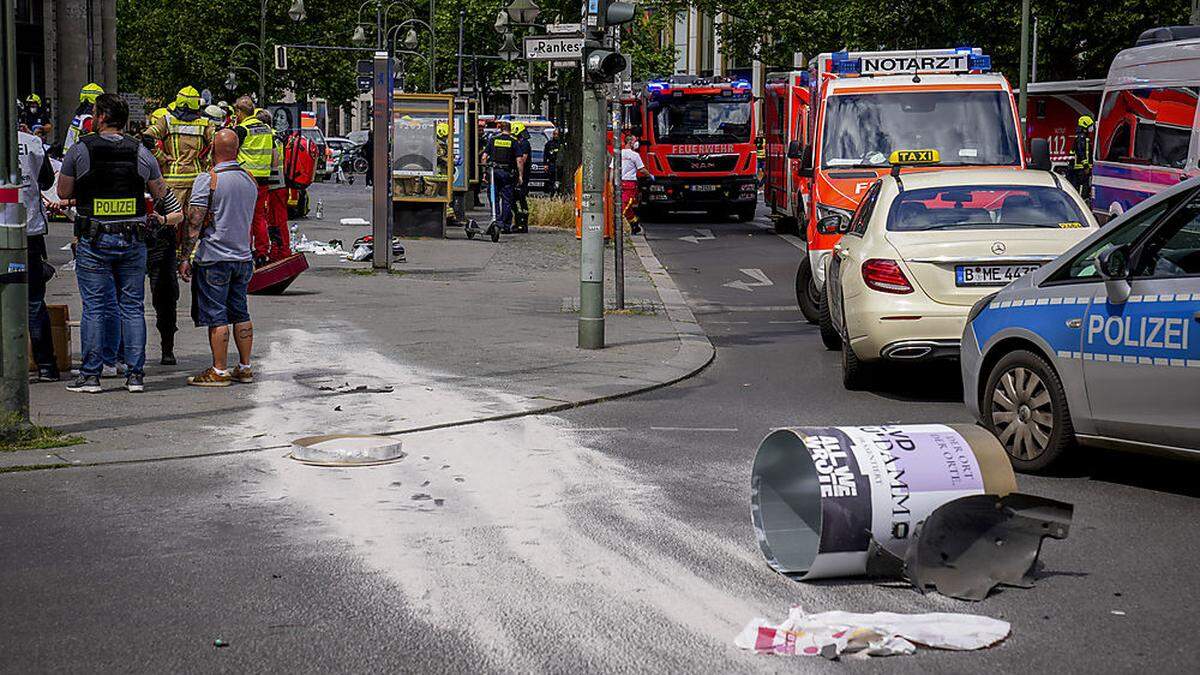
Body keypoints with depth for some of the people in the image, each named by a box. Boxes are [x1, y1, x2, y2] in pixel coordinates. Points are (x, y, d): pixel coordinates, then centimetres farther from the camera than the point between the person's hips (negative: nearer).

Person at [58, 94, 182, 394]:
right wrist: (180, 216, 28)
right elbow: (162, 192, 12)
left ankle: (90, 375, 3)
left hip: (93, 241, -2)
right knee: (133, 307, 7)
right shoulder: (141, 152, 2)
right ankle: (136, 374, 8)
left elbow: (63, 192, 4)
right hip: (133, 241, 2)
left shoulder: (80, 149, -5)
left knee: (94, 307, 2)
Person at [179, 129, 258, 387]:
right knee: (241, 314, 12)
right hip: (243, 257, 6)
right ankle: (244, 368, 16)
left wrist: (186, 258, -10)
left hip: (214, 259, -6)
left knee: (217, 317, -3)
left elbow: (194, 223, -13)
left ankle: (219, 371, -2)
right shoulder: (251, 180, 8)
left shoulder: (207, 180, -12)